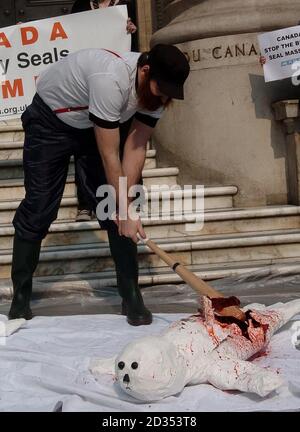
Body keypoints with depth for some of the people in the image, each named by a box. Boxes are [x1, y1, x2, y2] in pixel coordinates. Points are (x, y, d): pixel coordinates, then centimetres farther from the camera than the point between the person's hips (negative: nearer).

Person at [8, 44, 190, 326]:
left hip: (96, 124, 6)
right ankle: (20, 297, 12)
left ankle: (131, 296, 3)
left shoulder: (155, 89, -18)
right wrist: (125, 210, -30)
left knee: (120, 210, -5)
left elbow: (136, 147, -16)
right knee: (37, 210, -5)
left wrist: (125, 201, -23)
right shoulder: (110, 80, -40)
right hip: (50, 122, -5)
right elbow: (110, 157, -36)